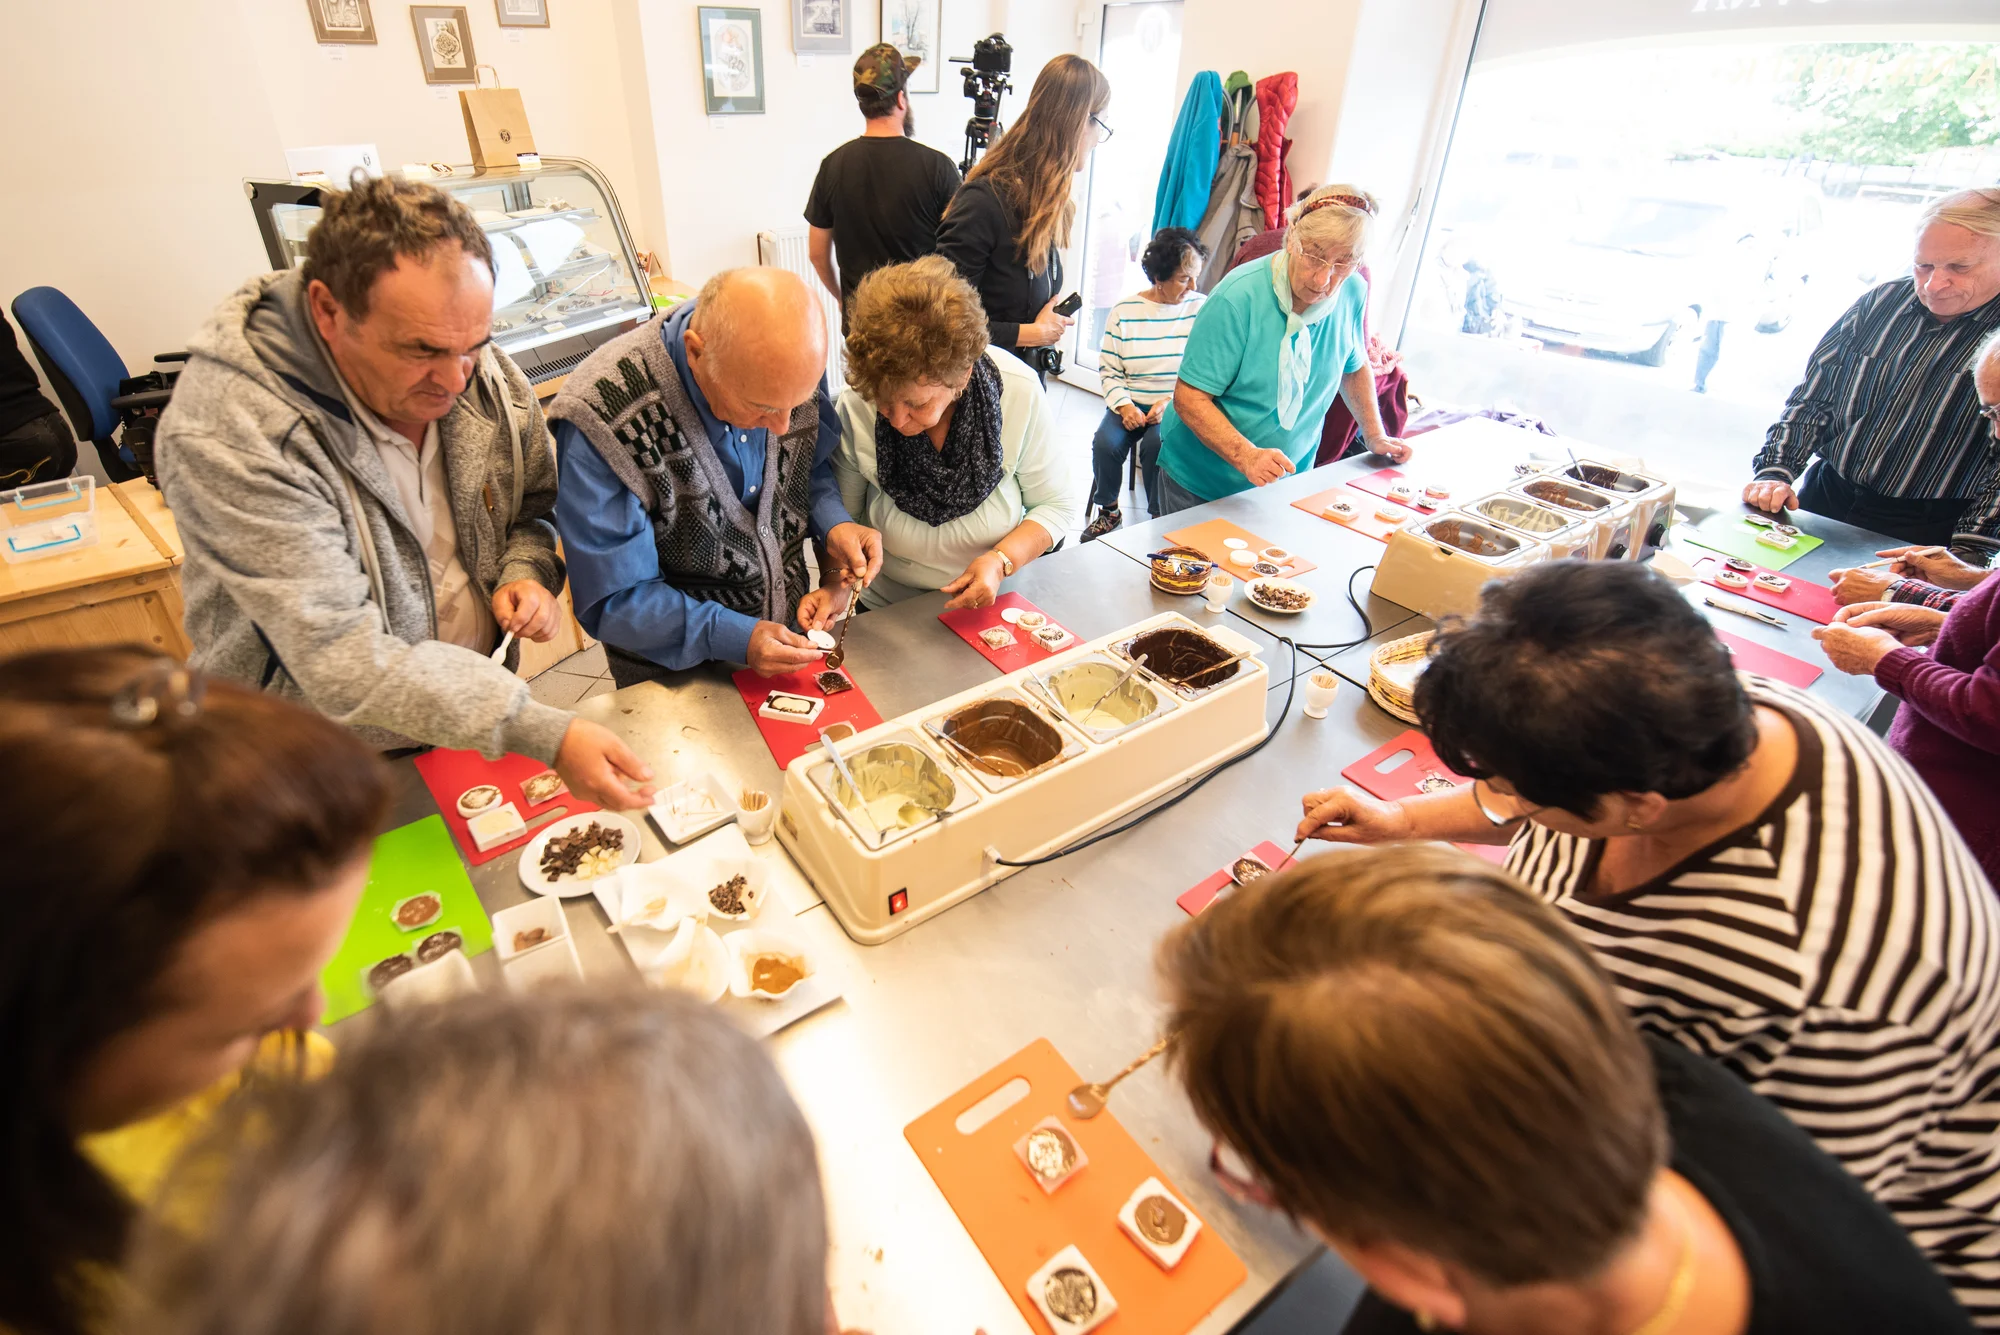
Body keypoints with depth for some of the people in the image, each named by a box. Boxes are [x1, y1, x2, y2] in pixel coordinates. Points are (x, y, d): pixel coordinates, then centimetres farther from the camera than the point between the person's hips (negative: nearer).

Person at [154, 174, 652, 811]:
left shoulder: (482, 372, -10)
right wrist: (547, 735, -40)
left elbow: (535, 503, 7)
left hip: (478, 721, 4)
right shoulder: (227, 431, -27)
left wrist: (528, 572, -16)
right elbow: (339, 659, -31)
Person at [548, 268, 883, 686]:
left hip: (790, 634, 3)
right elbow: (612, 601, -20)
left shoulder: (794, 363, -14)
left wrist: (833, 523, -14)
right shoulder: (601, 418, -28)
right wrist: (736, 638, -30)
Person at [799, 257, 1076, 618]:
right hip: (886, 614, -1)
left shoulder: (1019, 392, -17)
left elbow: (1056, 505, -6)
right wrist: (837, 585, -19)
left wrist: (1002, 561, -21)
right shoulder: (856, 406, -16)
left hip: (992, 605, 2)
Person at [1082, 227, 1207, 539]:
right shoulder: (1124, 312, 2)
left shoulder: (1201, 308, 0)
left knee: (1156, 444, -31)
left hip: (1177, 406, -1)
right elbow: (1108, 369, 3)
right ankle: (1108, 511, 2)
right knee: (1106, 443, -26)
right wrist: (1124, 405, -14)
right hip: (1130, 403, 2)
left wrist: (1170, 401, -15)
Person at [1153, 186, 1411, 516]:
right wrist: (1246, 457, -36)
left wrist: (1375, 435, 10)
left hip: (1283, 483, 5)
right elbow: (1189, 398, -25)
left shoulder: (1352, 294, -5)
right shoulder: (1238, 298, -24)